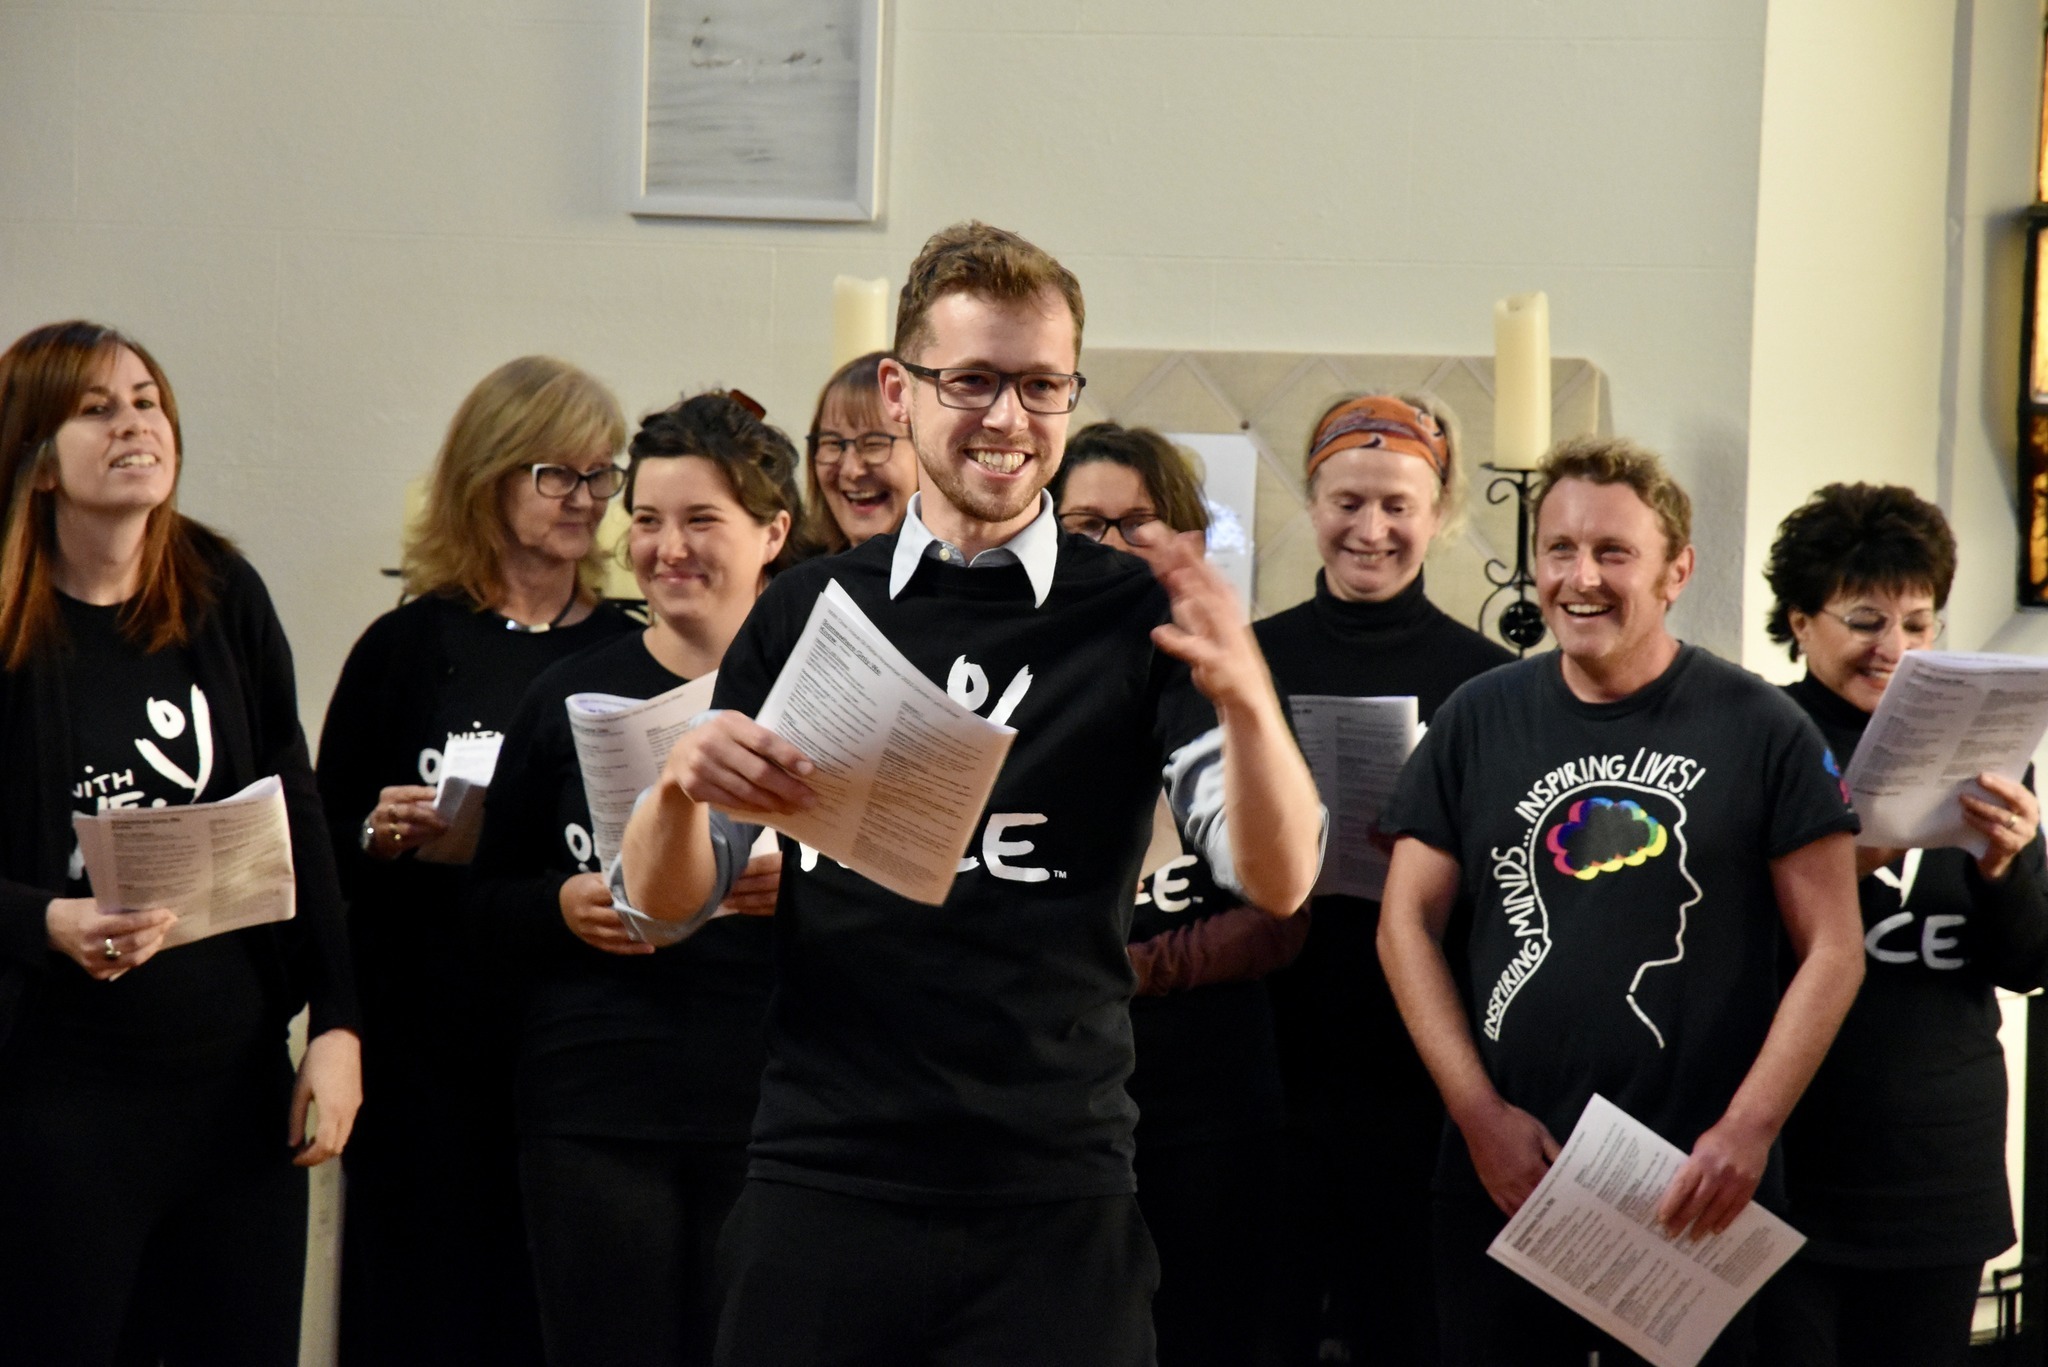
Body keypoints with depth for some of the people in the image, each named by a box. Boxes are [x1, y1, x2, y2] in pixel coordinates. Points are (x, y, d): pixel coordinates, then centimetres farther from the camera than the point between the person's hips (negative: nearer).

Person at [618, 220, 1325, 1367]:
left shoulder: (1136, 619, 2)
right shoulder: (807, 611, 9)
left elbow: (1278, 882, -8)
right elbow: (664, 902, 8)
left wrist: (1247, 700, -27)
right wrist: (685, 785, -14)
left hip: (1054, 1207, -2)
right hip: (819, 1182, 2)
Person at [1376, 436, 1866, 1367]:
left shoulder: (1759, 730, -2)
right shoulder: (1479, 721, 6)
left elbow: (1833, 948, -2)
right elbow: (1408, 922, 7)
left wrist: (1747, 1132, -11)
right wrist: (1480, 1113, -3)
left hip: (1694, 1192, -2)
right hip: (1502, 1177, 3)